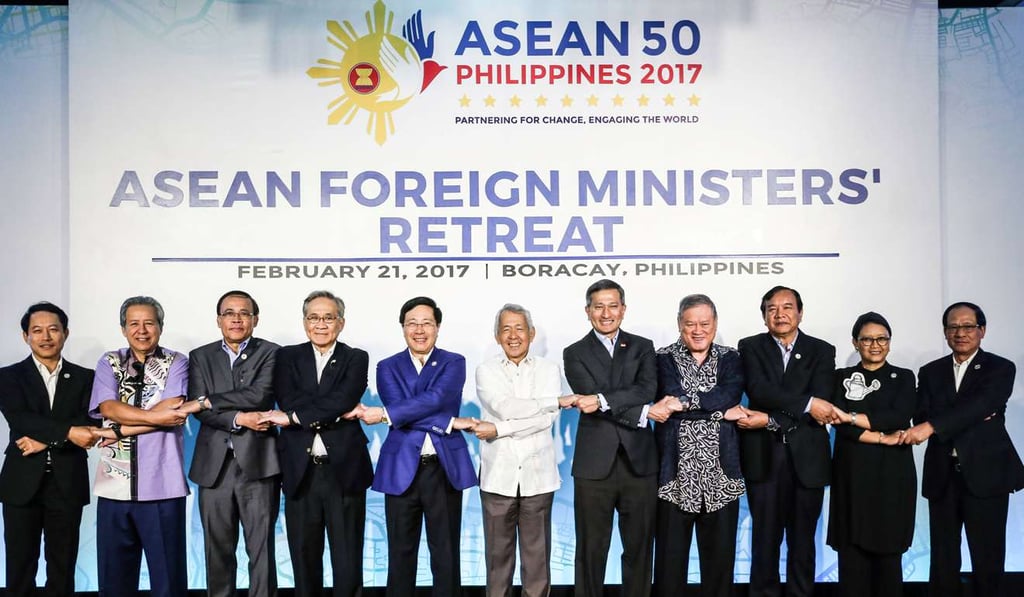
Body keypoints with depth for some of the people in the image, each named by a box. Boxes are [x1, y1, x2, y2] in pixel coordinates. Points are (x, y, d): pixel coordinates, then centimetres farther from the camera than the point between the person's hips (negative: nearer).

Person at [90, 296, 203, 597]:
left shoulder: (176, 363, 2)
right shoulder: (109, 363, 10)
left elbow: (172, 413, -10)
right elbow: (108, 408, -5)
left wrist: (118, 429, -10)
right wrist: (156, 416, -15)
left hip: (162, 485, -3)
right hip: (115, 485, 3)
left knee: (167, 572, 4)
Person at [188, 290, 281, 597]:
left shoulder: (270, 353, 3)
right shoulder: (200, 357, 11)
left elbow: (260, 395, -13)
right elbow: (198, 409, -1)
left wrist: (212, 400, -7)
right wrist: (238, 418, -13)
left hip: (257, 462, -2)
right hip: (214, 464, 3)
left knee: (261, 549, 1)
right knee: (217, 549, 10)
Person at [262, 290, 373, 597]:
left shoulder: (356, 358, 5)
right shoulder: (288, 356, 9)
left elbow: (343, 399, -13)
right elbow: (287, 399, -8)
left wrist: (293, 417, -13)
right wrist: (338, 411, -14)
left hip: (344, 471, -1)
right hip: (301, 472, 2)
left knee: (348, 565, 4)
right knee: (304, 562, 11)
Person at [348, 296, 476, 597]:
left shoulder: (454, 363, 4)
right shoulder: (388, 367, 7)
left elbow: (435, 399, -14)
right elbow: (399, 405, -9)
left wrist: (384, 414, -21)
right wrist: (448, 422, -16)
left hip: (445, 468, -1)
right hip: (402, 470, 1)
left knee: (446, 555, 6)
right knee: (401, 554, 8)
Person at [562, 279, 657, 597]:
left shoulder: (642, 347, 10)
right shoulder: (575, 354, 6)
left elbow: (647, 389, -8)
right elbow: (590, 399, -8)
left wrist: (603, 400, -20)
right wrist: (643, 413, -14)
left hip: (640, 462, 2)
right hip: (594, 465, -1)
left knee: (639, 548, 9)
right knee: (591, 550, 6)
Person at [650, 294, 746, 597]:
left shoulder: (730, 358, 9)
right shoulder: (664, 358, 3)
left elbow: (730, 395, -11)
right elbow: (672, 398, -13)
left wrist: (681, 402, -19)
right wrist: (721, 413, -13)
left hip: (721, 471, 2)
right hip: (676, 471, -2)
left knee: (720, 551, 9)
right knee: (671, 553, 4)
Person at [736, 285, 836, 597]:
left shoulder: (822, 351, 6)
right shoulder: (750, 347, 5)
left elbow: (822, 402, -7)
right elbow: (758, 389, -12)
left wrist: (770, 419, -15)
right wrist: (807, 404, -20)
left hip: (807, 456, 1)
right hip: (763, 455, -1)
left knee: (802, 539, 9)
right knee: (765, 538, 4)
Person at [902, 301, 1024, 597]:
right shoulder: (930, 372, 11)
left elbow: (982, 404, -18)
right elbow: (921, 417, -2)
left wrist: (932, 426, -30)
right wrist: (972, 417, -17)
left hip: (986, 474, -3)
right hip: (942, 475, 3)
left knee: (987, 558, 3)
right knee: (942, 558, 8)